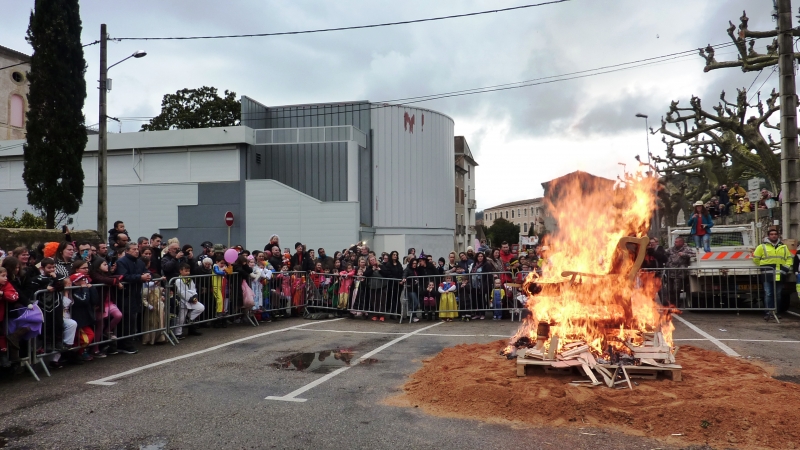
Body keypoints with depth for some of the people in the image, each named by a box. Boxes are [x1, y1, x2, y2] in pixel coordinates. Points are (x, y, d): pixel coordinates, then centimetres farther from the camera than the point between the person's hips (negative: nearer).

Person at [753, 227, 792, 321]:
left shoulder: (783, 247, 15)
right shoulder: (762, 246, 2)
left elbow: (789, 258, 22)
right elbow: (755, 258, 5)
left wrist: (787, 267, 7)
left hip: (779, 276, 4)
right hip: (767, 275, -4)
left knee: (778, 295, 9)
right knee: (768, 294, -8)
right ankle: (768, 312, -7)